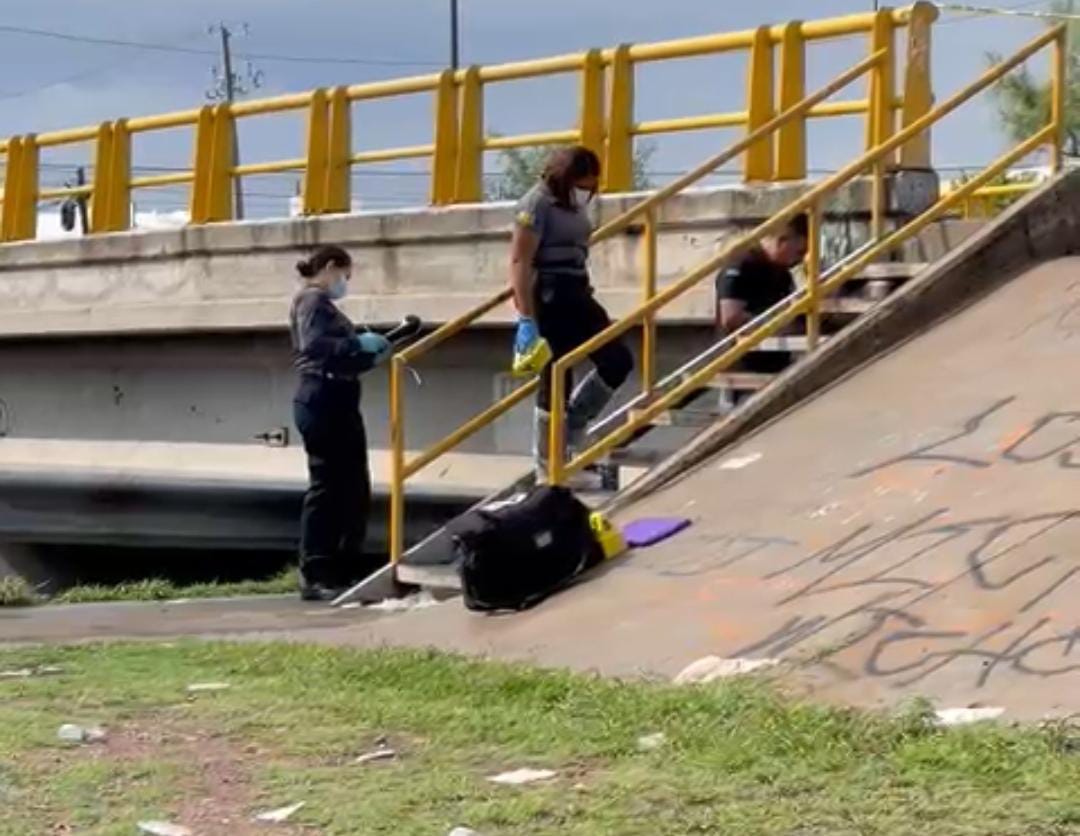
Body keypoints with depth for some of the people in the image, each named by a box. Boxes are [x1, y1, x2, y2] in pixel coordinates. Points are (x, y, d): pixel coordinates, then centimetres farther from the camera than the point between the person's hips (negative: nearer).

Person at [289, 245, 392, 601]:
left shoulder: (323, 303, 22)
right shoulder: (312, 299, -7)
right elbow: (313, 345, -25)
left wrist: (372, 355, 8)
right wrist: (359, 342, -20)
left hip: (336, 402, 10)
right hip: (323, 401, -10)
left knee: (353, 489, 13)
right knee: (326, 487, -8)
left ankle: (346, 572, 19)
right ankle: (314, 578, -7)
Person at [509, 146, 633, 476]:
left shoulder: (574, 204, 12)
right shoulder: (537, 204, -14)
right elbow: (520, 263, -19)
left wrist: (597, 314, 25)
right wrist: (526, 319, -24)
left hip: (577, 294, 9)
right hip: (549, 298, -9)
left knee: (618, 361, 7)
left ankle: (571, 429, 21)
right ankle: (549, 465, 8)